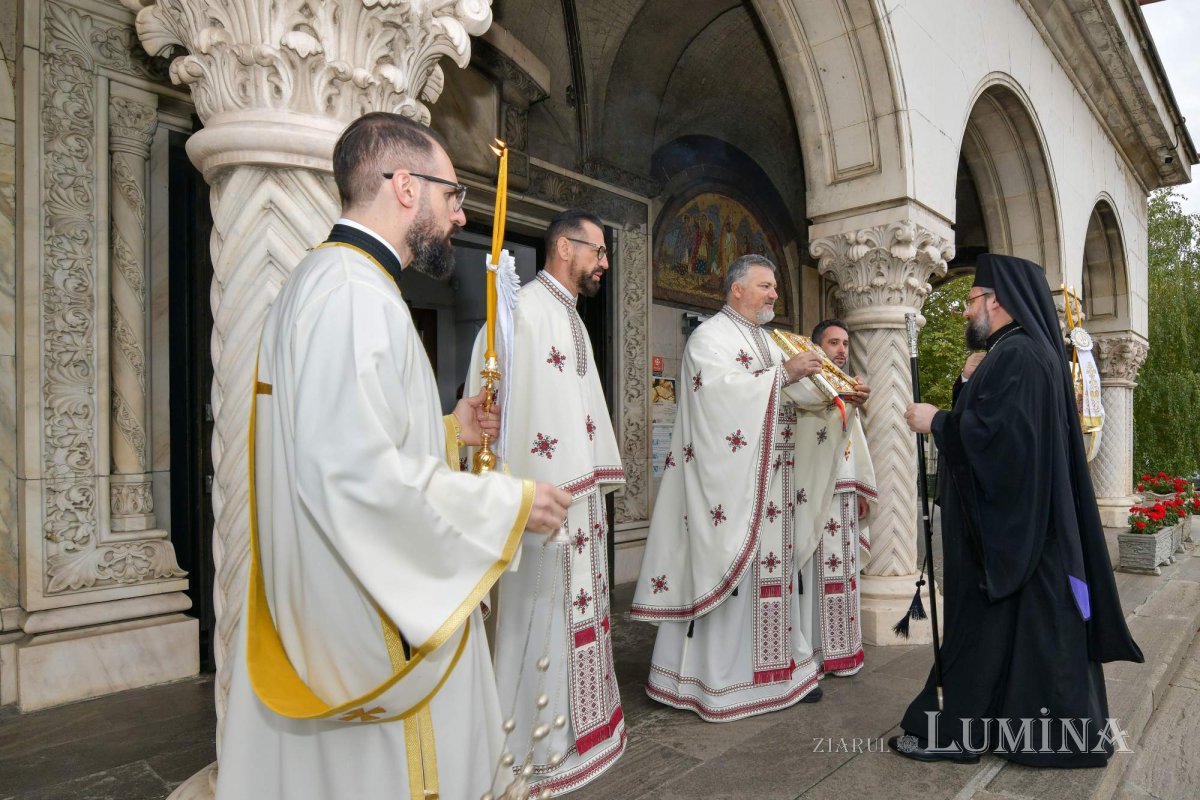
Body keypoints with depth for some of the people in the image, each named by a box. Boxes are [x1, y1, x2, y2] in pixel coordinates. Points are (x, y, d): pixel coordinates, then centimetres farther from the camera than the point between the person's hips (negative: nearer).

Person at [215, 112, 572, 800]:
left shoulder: (328, 281, 14)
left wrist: (446, 428, 12)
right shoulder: (355, 292, -20)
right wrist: (510, 503, -18)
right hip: (371, 619, -10)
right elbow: (358, 474, -29)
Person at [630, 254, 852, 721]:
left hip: (774, 483, 8)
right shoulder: (710, 337, -4)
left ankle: (779, 668, 21)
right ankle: (721, 679, 6)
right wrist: (784, 373, -17)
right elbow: (723, 388, -20)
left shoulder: (770, 343, 21)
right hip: (732, 481, -8)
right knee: (729, 571, -4)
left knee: (776, 567, 10)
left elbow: (793, 398, 18)